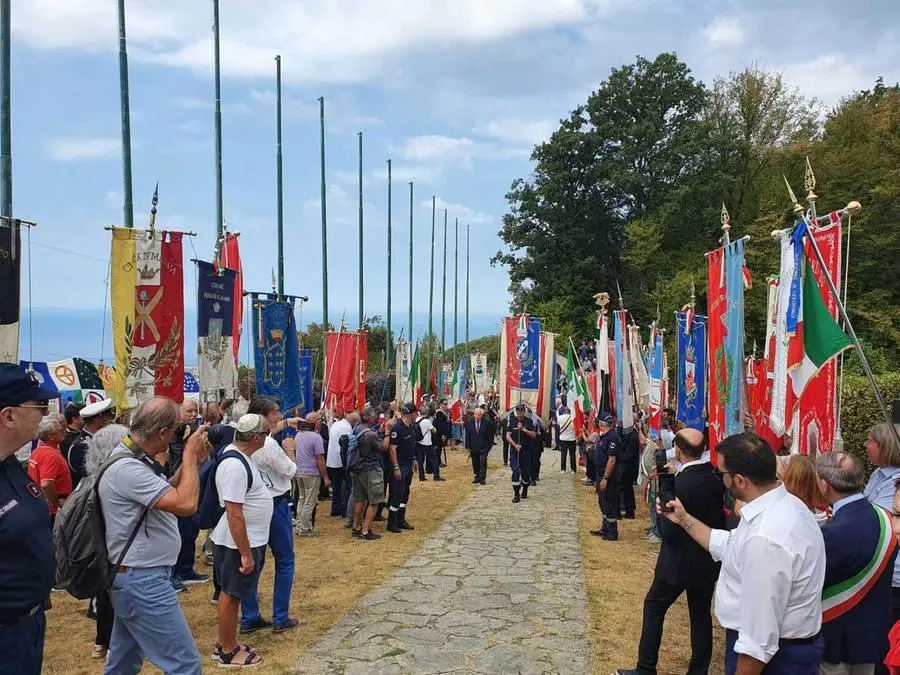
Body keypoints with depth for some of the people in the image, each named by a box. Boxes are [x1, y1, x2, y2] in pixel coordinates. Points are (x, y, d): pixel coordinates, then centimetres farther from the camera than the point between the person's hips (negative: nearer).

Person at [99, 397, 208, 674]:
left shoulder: (131, 459, 8)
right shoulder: (126, 468, -25)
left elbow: (166, 494, 20)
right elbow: (186, 504, -29)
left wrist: (189, 461, 6)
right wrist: (190, 455, -17)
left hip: (134, 577, 11)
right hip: (142, 581, -11)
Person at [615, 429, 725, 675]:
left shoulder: (679, 484, -25)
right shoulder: (717, 476, -6)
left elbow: (668, 533, -21)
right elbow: (720, 514, 7)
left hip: (680, 562, -6)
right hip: (709, 560, 6)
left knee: (654, 607, 10)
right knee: (701, 614, 16)